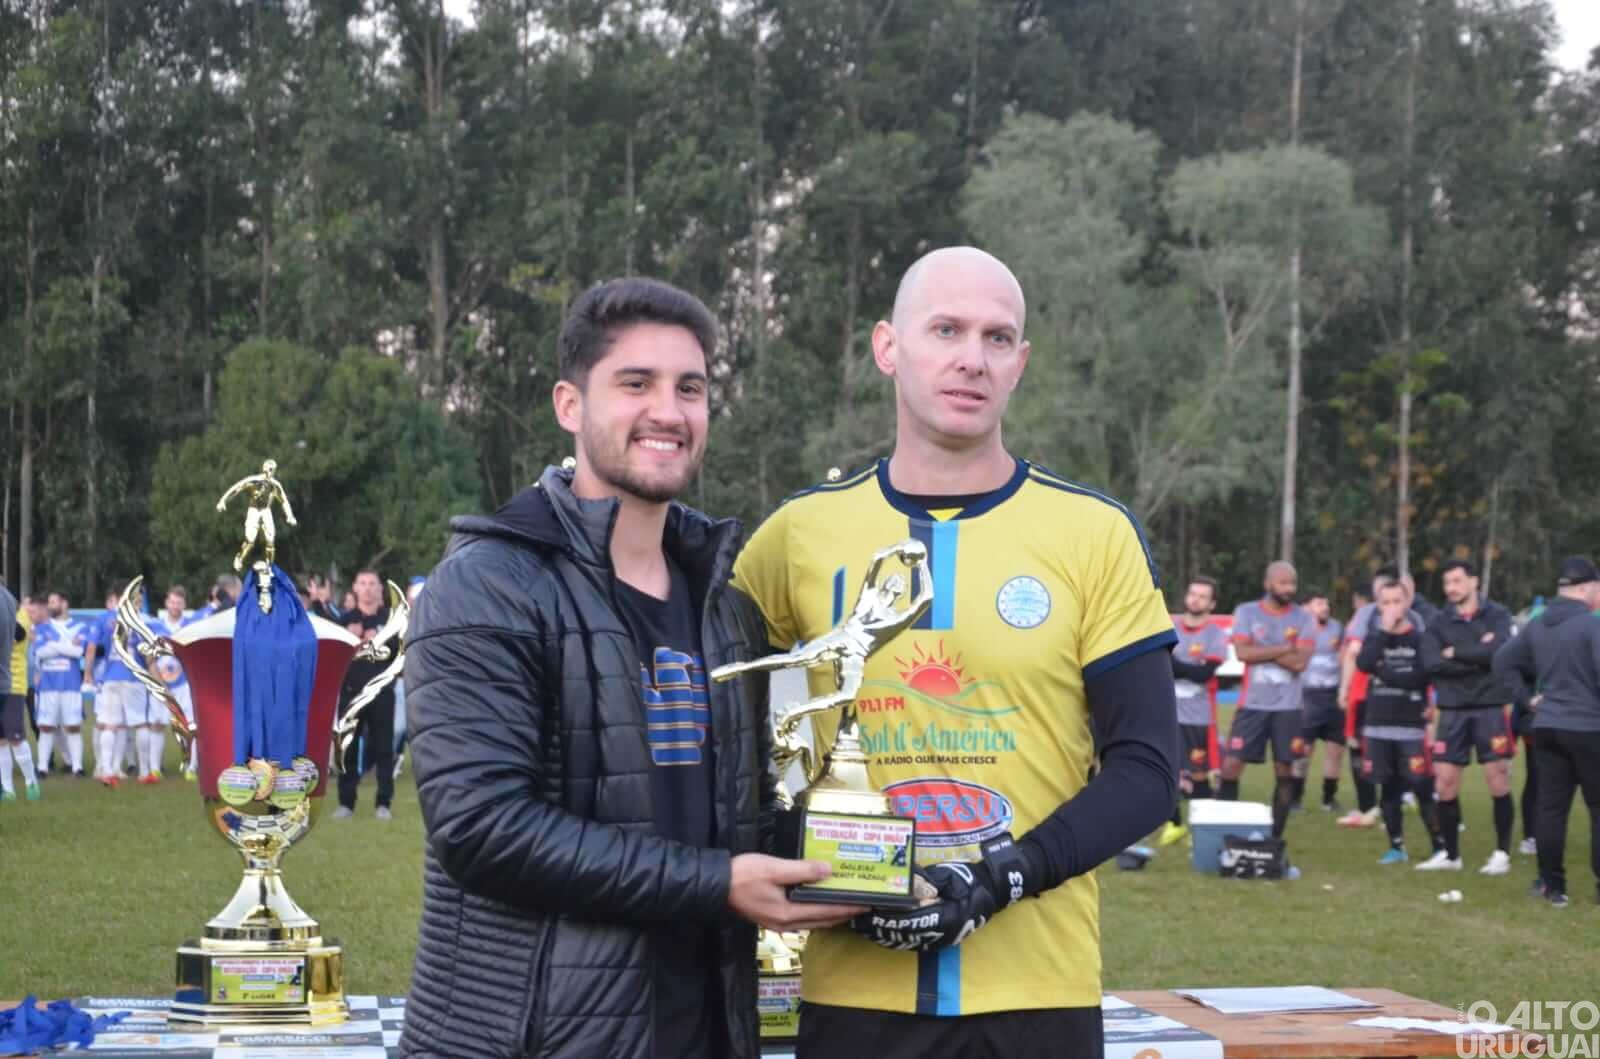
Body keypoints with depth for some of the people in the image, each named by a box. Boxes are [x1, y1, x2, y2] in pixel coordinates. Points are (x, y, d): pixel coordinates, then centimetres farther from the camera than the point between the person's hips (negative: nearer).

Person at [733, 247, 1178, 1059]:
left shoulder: (1096, 534, 0)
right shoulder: (802, 531, 2)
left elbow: (1145, 769, -1)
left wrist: (1003, 878, -14)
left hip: (1039, 992, -1)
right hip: (854, 991, 1)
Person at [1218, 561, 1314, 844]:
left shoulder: (1303, 617, 2)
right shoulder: (1246, 612, 2)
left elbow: (1300, 662, -11)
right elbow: (1243, 652, -12)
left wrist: (1260, 650, -11)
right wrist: (1284, 648, -11)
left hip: (1288, 706, 1)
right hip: (1252, 704, 0)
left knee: (1284, 770, 4)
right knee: (1231, 765, -4)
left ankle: (1276, 836, 13)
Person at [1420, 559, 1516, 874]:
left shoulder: (1497, 615, 0)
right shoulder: (1438, 622, 6)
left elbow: (1497, 652, -17)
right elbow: (1431, 664, -8)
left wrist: (1455, 653, -8)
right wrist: (1478, 656, -12)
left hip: (1490, 708, -3)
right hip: (1453, 711, 3)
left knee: (1498, 781, -2)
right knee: (1445, 783, 3)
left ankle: (1502, 853, 10)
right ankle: (1451, 854, 16)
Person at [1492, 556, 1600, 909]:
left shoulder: (1537, 626, 8)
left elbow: (1503, 661, 14)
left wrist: (1527, 697, 14)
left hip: (1547, 728, 6)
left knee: (1551, 807, 8)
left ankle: (1552, 885, 11)